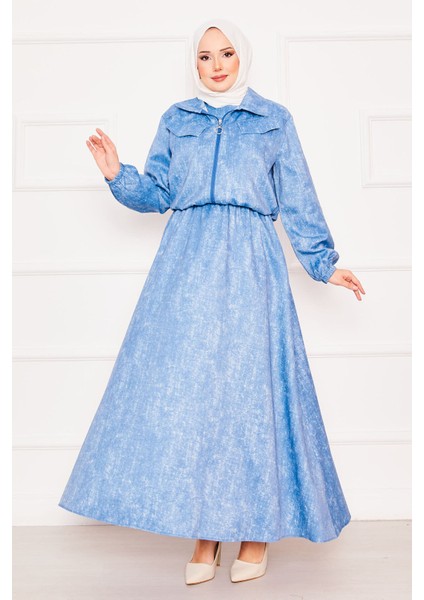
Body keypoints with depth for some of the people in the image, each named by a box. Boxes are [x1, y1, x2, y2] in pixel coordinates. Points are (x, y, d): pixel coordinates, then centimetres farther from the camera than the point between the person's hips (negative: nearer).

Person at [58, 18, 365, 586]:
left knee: (250, 382, -3)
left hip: (250, 263, -1)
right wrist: (118, 175, -4)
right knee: (184, 385, -2)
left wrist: (324, 262, 10)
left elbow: (298, 203, 13)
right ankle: (205, 530, 10)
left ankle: (256, 525, 12)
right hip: (187, 263, 2)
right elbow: (155, 194, 13)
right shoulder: (176, 121, 17)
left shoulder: (275, 120, 13)